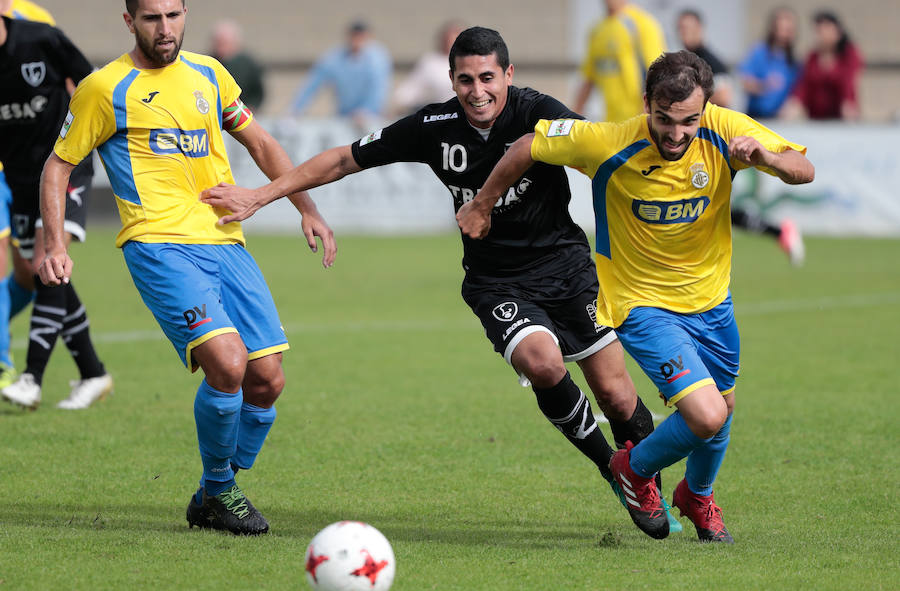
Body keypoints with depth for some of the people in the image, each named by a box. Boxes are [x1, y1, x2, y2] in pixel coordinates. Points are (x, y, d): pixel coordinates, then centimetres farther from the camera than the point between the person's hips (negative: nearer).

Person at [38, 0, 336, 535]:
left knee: (267, 380, -2)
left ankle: (212, 500, 19)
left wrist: (307, 209, 18)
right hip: (159, 245, -6)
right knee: (227, 363, -24)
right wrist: (54, 244, -5)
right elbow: (59, 165, 7)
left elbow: (259, 143, 26)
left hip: (225, 242, 6)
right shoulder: (105, 89, 1)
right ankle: (219, 488, 0)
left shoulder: (207, 74, 16)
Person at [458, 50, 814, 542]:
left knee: (722, 407, 22)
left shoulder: (724, 131, -19)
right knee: (706, 418, -20)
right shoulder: (609, 144, -27)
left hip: (710, 299, 5)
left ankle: (697, 495, 55)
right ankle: (635, 469, 13)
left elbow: (804, 170, -16)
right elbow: (529, 146, -12)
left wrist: (767, 156, -39)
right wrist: (480, 207, 1)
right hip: (642, 303, -5)